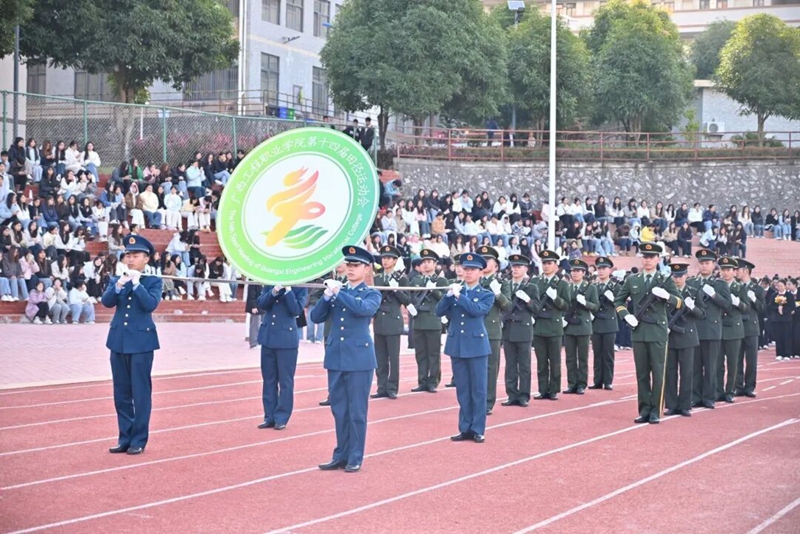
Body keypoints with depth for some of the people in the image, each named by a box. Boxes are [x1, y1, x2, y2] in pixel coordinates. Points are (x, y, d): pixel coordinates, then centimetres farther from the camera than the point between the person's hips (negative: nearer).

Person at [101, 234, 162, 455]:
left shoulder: (154, 281, 0)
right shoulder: (116, 280, 10)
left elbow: (151, 304, -16)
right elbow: (106, 302, -7)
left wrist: (136, 283, -19)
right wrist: (120, 284, -21)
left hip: (141, 342, -4)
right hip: (118, 342, 4)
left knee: (141, 393, -1)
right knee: (121, 394, 9)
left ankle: (139, 440, 6)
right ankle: (125, 438, 17)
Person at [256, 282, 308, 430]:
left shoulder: (300, 288, -5)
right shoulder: (270, 282, 7)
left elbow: (296, 310, -16)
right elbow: (260, 304, -2)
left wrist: (287, 290, -22)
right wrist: (274, 291, -16)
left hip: (287, 339, -4)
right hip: (268, 336, 4)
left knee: (285, 380, 1)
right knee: (268, 378, 9)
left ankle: (281, 418, 8)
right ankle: (270, 417, 17)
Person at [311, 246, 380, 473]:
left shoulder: (372, 294, 0)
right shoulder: (335, 291, 12)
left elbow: (363, 308, -23)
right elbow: (316, 317, 4)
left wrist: (338, 291, -22)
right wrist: (327, 296, -11)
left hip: (359, 358, -4)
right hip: (335, 357, 4)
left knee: (357, 411, 0)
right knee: (339, 410, 10)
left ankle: (355, 458, 7)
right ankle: (341, 455, 19)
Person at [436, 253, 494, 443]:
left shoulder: (487, 295, 2)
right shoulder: (454, 291, 12)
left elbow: (477, 310, -17)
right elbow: (439, 312, 1)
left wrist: (459, 295, -18)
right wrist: (449, 295, -12)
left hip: (477, 346, -3)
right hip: (456, 346, 3)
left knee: (478, 390, -1)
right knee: (462, 390, 7)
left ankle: (477, 429, 4)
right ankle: (465, 428, 13)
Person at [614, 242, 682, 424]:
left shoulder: (666, 281, 3)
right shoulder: (632, 280, 10)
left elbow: (679, 303, -2)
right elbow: (618, 301, 18)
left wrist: (667, 295, -21)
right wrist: (626, 315, 1)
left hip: (658, 332, -2)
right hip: (639, 332, 2)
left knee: (658, 373, -2)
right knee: (641, 373, 5)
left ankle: (656, 411, 2)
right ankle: (644, 410, 11)